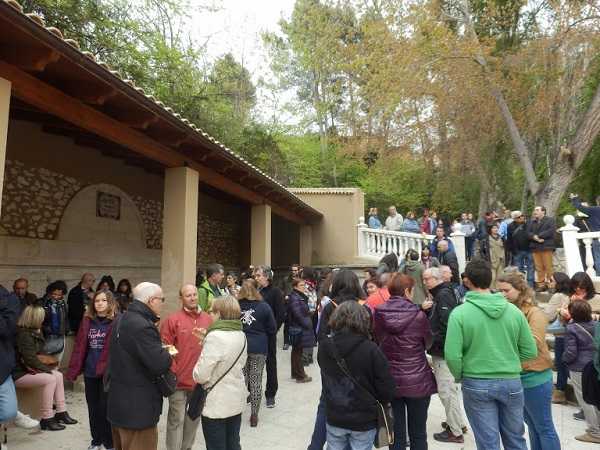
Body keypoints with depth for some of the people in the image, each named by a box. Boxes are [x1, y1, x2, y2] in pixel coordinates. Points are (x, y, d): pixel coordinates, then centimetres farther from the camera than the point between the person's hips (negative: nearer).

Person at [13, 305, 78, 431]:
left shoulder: (31, 331, 7)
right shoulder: (23, 334, -22)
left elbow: (39, 349, 13)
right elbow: (30, 358, -23)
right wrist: (47, 369, -15)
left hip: (27, 369, 10)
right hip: (18, 374, -10)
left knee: (58, 375, 2)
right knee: (50, 379, -23)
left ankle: (61, 412, 7)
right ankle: (46, 420, -14)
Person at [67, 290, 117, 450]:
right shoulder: (87, 321, 5)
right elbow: (79, 346, 6)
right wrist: (74, 369, 3)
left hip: (108, 371, -5)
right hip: (89, 371, 5)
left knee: (106, 407, 5)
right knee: (93, 407, 16)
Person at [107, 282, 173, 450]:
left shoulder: (122, 320, 7)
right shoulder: (142, 326, -25)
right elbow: (160, 365, -27)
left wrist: (159, 349, 5)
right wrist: (166, 354, -6)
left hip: (119, 402, 10)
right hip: (137, 408, -10)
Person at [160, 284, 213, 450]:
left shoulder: (208, 319, 3)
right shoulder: (172, 320, -9)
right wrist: (172, 372, -12)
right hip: (179, 380, -4)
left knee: (194, 418, 19)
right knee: (176, 420, 4)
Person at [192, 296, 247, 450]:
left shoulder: (215, 336, -22)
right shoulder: (241, 334, 3)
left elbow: (201, 375, -23)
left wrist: (196, 373, 1)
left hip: (216, 404, -7)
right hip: (236, 400, 7)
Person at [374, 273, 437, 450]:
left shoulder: (378, 314, -8)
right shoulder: (418, 315, -14)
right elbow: (428, 343, 2)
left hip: (390, 381, 2)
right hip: (418, 380, -2)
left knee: (397, 434, 13)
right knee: (418, 434, 13)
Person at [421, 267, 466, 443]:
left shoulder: (444, 295, -17)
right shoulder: (438, 294, 14)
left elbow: (447, 324, -26)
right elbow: (432, 319, 16)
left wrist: (434, 341, -17)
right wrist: (424, 309, -3)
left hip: (443, 351, -10)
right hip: (441, 349, 10)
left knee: (446, 391, -2)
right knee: (450, 389, 20)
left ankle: (455, 432, 9)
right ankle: (458, 422, 33)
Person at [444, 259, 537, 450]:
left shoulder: (459, 313, -15)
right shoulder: (513, 310, -4)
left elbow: (452, 355, -18)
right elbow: (530, 351, 0)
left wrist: (459, 376, 2)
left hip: (477, 384, -3)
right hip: (511, 382, 3)